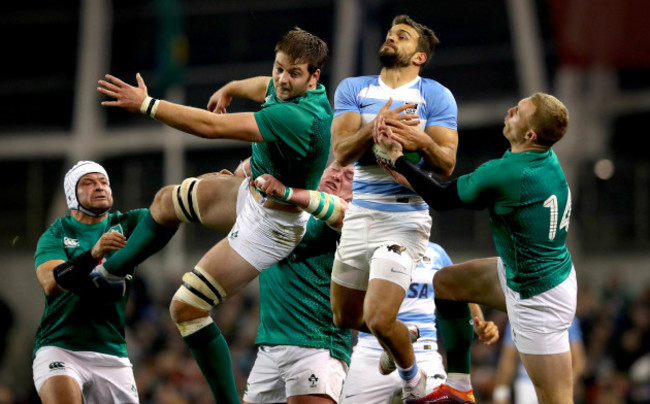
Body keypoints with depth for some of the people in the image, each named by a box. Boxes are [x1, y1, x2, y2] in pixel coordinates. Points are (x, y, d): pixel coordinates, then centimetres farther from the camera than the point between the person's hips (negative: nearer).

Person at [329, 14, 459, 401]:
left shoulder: (436, 95, 0)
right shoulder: (353, 89, 8)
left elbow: (447, 165, -5)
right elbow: (341, 151, -5)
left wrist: (422, 141, -25)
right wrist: (374, 128, -23)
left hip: (405, 218, -5)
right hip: (359, 212, 5)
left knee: (378, 319, -16)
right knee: (345, 319, 13)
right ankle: (404, 334, 43)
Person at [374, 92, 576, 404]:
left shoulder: (504, 174, -30)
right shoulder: (546, 158, -3)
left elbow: (444, 199, -12)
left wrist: (396, 157, -2)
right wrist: (413, 179, 5)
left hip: (539, 298, -10)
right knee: (444, 283, 19)